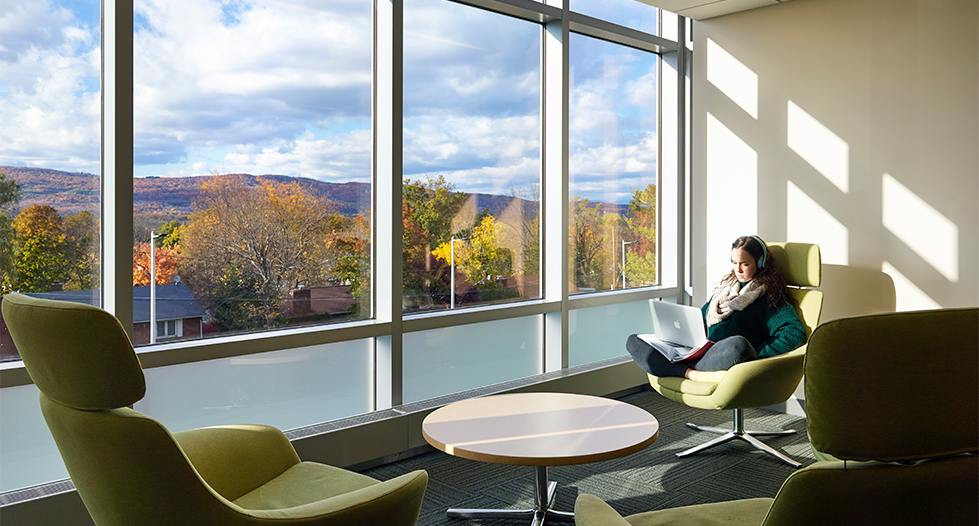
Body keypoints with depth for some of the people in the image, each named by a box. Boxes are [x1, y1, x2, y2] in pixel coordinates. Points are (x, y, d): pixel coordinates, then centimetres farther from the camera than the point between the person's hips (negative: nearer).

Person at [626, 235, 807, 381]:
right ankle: (694, 375, -29)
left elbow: (796, 333, -7)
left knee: (738, 345, -43)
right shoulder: (726, 286, 26)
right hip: (699, 352, 6)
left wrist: (757, 357, -14)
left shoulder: (770, 295, 7)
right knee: (634, 342, -10)